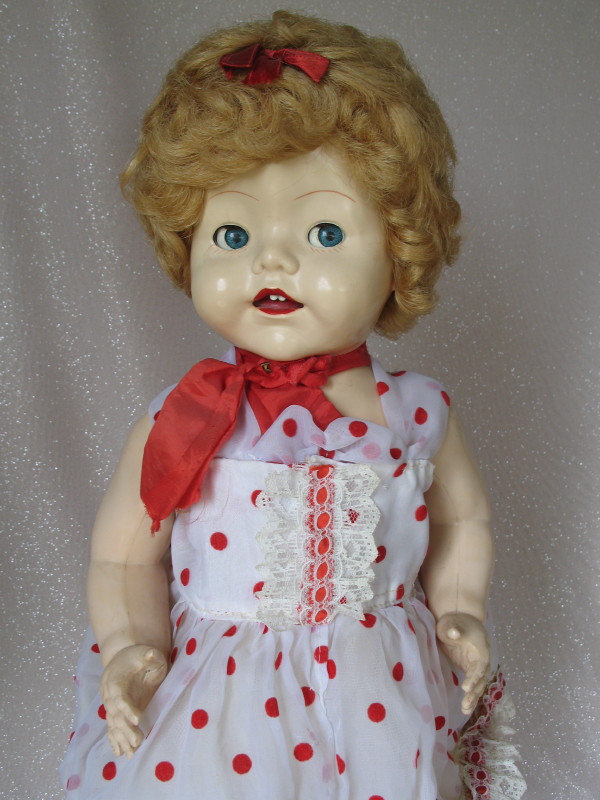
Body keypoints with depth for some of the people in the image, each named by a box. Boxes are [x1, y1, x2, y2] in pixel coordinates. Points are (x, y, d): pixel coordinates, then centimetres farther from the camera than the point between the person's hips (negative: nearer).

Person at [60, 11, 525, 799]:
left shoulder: (417, 416, -8)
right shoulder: (179, 429, -13)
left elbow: (464, 519, 10)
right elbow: (123, 559, -2)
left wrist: (459, 612, -2)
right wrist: (129, 647, -17)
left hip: (383, 708, 2)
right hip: (216, 709, -1)